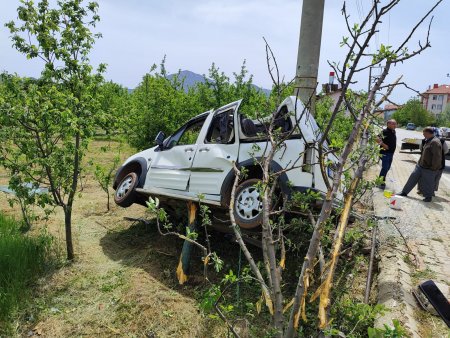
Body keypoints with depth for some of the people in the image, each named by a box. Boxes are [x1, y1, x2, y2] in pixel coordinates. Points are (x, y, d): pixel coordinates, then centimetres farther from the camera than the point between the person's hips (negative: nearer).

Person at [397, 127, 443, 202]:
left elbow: (437, 157, -24)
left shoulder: (435, 142, -22)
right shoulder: (428, 140, 9)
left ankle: (428, 197, 24)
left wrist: (433, 168, -20)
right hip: (421, 165, 9)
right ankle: (404, 192, 21)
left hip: (429, 168, -9)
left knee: (428, 183, 5)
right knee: (413, 177, 12)